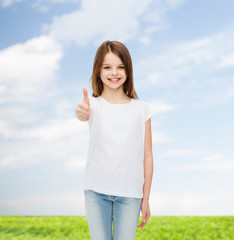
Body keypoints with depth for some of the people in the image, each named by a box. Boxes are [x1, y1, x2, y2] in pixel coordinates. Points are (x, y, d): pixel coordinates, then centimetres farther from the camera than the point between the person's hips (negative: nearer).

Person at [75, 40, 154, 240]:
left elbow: (147, 155, 3)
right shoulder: (94, 103, 0)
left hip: (130, 193, 0)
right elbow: (84, 114, -26)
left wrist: (146, 198, 3)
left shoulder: (141, 108, 2)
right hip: (96, 190, 0)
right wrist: (81, 113, -51)